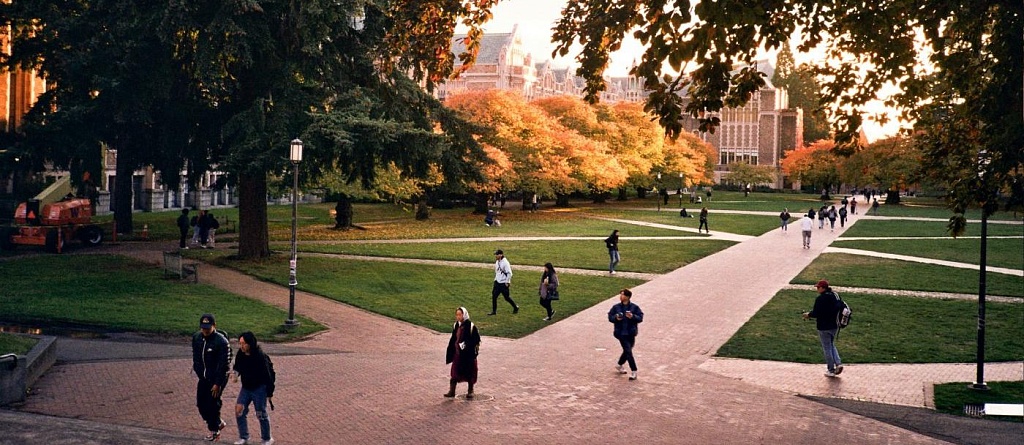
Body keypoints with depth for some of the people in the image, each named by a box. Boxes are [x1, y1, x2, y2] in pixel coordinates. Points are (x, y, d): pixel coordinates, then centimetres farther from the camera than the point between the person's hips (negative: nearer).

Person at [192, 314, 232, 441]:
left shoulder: (221, 342, -23)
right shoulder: (197, 337, -2)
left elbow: (224, 364, -20)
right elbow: (196, 356, 13)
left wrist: (218, 383, -19)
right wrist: (198, 372, 11)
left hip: (217, 378, -7)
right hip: (203, 378, 7)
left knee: (212, 404, -3)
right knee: (201, 403, 10)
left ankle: (214, 430, 16)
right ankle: (218, 423, 31)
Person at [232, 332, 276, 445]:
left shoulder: (261, 356, -24)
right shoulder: (241, 354, -6)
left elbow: (268, 376, -18)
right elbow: (237, 366, 13)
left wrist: (270, 393, -15)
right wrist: (236, 373, -12)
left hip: (259, 389, -6)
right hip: (246, 388, 6)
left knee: (261, 414, 4)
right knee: (239, 410, 1)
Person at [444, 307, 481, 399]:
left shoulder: (471, 326, -12)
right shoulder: (455, 326, 5)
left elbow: (476, 340, -11)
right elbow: (453, 340, 12)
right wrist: (450, 353, 10)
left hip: (468, 354, -4)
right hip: (457, 353, 4)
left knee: (469, 373, 6)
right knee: (455, 372, 4)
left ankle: (470, 391, 20)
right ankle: (452, 391, 11)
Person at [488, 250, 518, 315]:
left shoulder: (505, 262, -17)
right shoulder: (497, 262, 7)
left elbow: (509, 273, -17)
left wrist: (507, 282, -17)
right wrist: (495, 279, 17)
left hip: (504, 283, -7)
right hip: (497, 282, 7)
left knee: (507, 297, 2)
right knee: (494, 296, 2)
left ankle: (516, 307, 23)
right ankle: (494, 311, 9)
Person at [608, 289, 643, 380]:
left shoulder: (634, 307, -2)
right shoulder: (616, 307, 1)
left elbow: (640, 318, -4)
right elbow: (610, 317, 6)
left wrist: (633, 317, -22)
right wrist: (616, 318, -14)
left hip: (631, 333, 2)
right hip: (621, 333, -2)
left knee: (627, 350, 16)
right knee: (628, 351, -10)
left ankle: (619, 365, 39)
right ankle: (633, 371, -7)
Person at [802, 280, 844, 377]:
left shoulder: (820, 299, -20)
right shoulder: (835, 296, 4)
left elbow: (816, 313, -21)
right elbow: (837, 310, 13)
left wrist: (808, 314, 1)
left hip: (824, 327, -7)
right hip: (834, 325, 7)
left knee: (827, 348, 5)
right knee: (832, 345, 23)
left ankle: (831, 370, 11)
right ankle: (838, 363, 6)